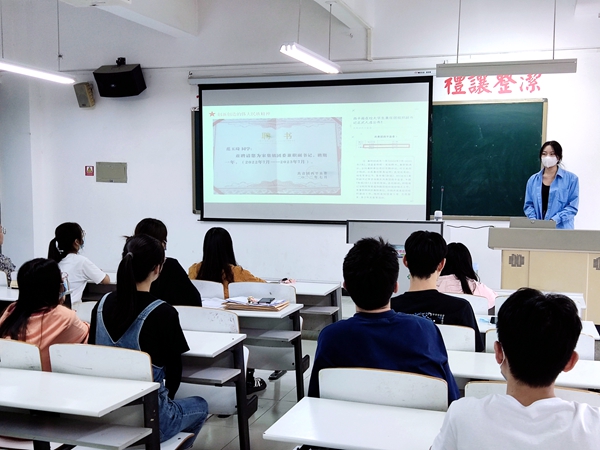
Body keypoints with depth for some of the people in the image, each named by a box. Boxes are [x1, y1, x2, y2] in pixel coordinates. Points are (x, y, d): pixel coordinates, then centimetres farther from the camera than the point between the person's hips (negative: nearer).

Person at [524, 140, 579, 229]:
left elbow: (573, 206, -3)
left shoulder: (571, 179, 3)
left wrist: (554, 220, -16)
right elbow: (528, 205, 12)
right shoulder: (533, 180, 12)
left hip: (561, 229, -2)